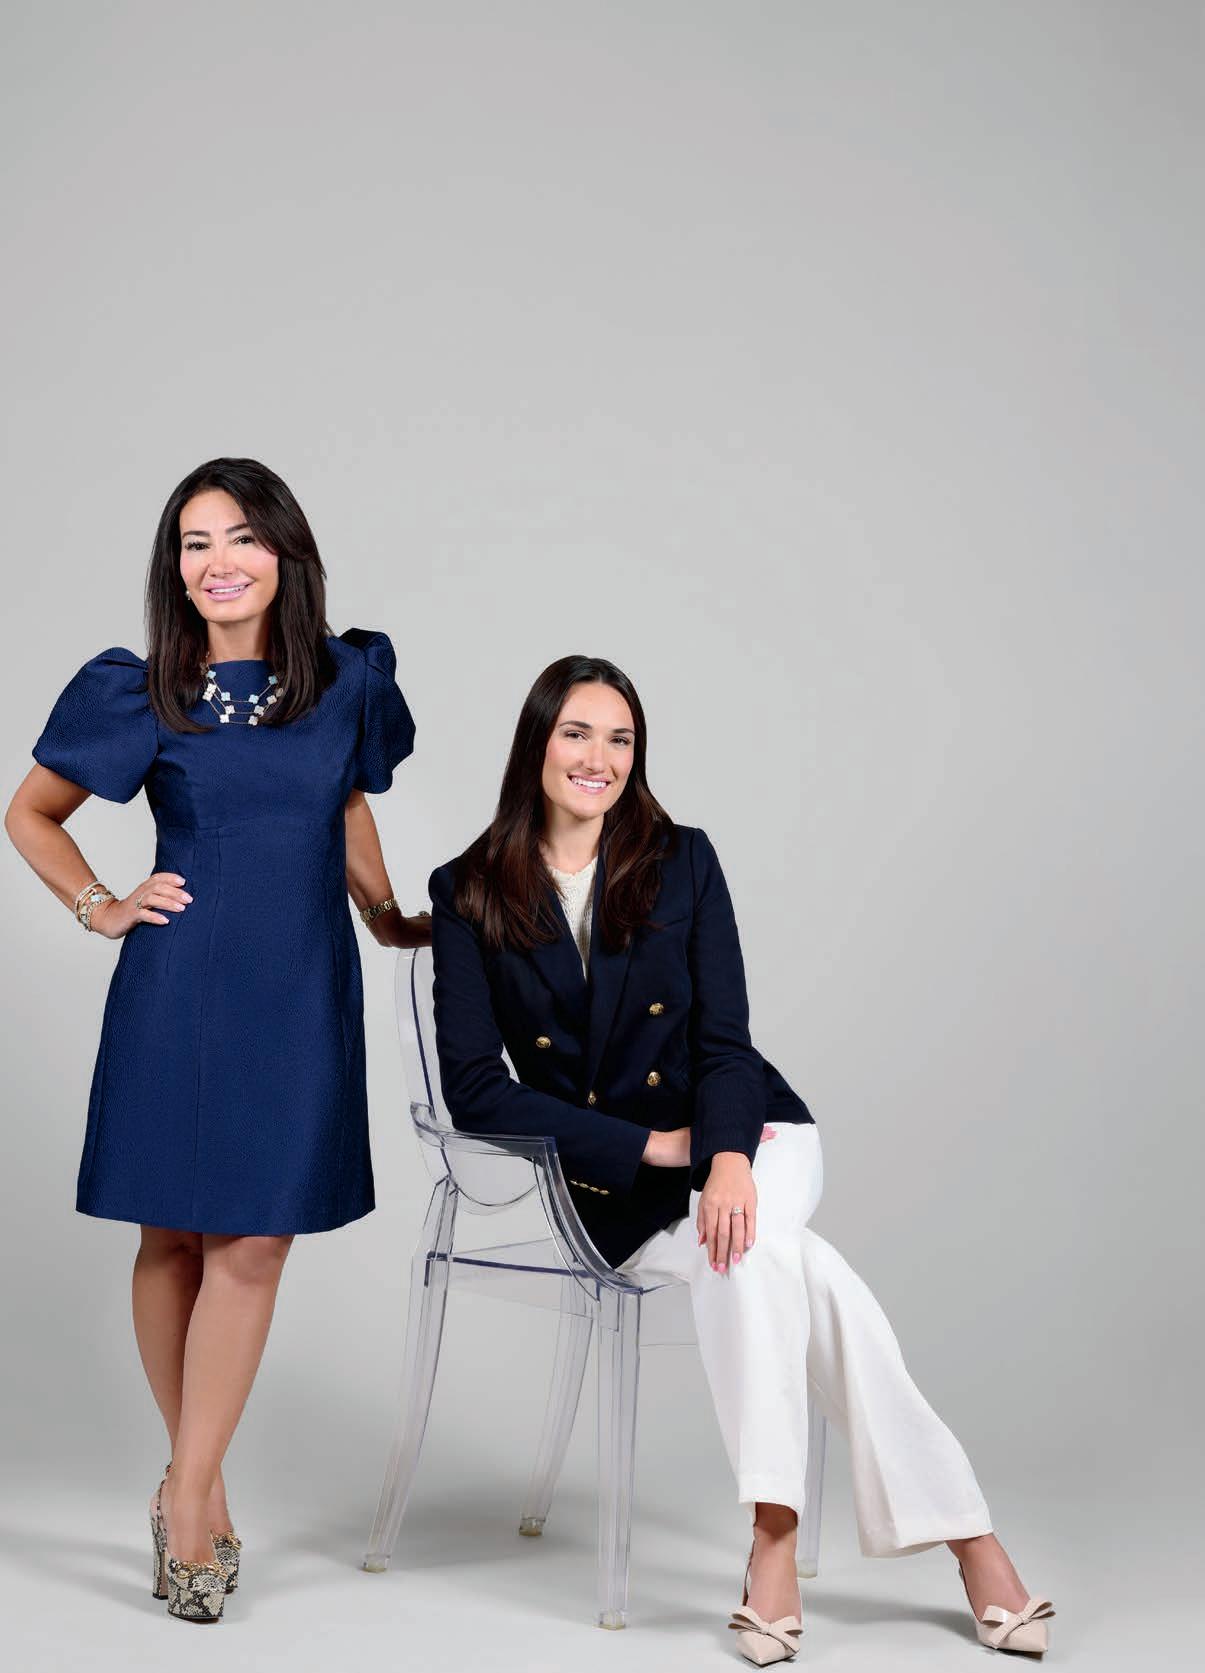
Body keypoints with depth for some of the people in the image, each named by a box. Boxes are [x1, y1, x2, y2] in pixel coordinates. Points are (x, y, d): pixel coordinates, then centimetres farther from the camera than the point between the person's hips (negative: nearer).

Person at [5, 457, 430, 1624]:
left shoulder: (348, 680, 5)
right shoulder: (141, 695, -1)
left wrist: (389, 920, 22)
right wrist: (98, 907, 2)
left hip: (302, 991, 1)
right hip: (180, 990, -1)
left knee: (253, 1245, -2)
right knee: (174, 1237, 5)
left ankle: (187, 1498, 6)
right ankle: (197, 1490, 20)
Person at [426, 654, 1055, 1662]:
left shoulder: (680, 860, 1)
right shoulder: (469, 896, -2)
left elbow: (724, 1041, -4)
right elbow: (475, 1089, -9)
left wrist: (727, 1160, -25)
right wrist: (652, 1145, -15)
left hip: (744, 1137, 1)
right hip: (608, 1182, -1)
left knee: (745, 1240, -34)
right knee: (789, 1269, -29)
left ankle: (774, 1541, -27)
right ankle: (964, 1536, -26)